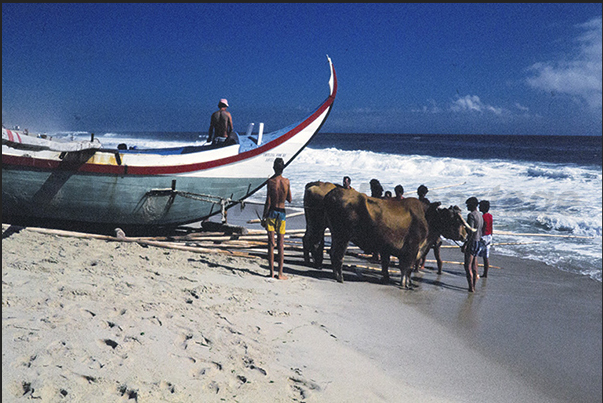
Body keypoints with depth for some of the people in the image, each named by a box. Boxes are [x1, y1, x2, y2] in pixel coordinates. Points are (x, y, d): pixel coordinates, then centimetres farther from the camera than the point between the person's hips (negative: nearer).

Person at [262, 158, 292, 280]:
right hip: (282, 213, 2)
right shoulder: (287, 181, -1)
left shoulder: (271, 181, -10)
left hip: (271, 212, -2)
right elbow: (289, 200, 9)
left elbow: (268, 202, -11)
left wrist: (264, 217, -5)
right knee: (281, 244, 6)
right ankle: (280, 273, 6)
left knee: (271, 243, 2)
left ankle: (272, 273, 3)